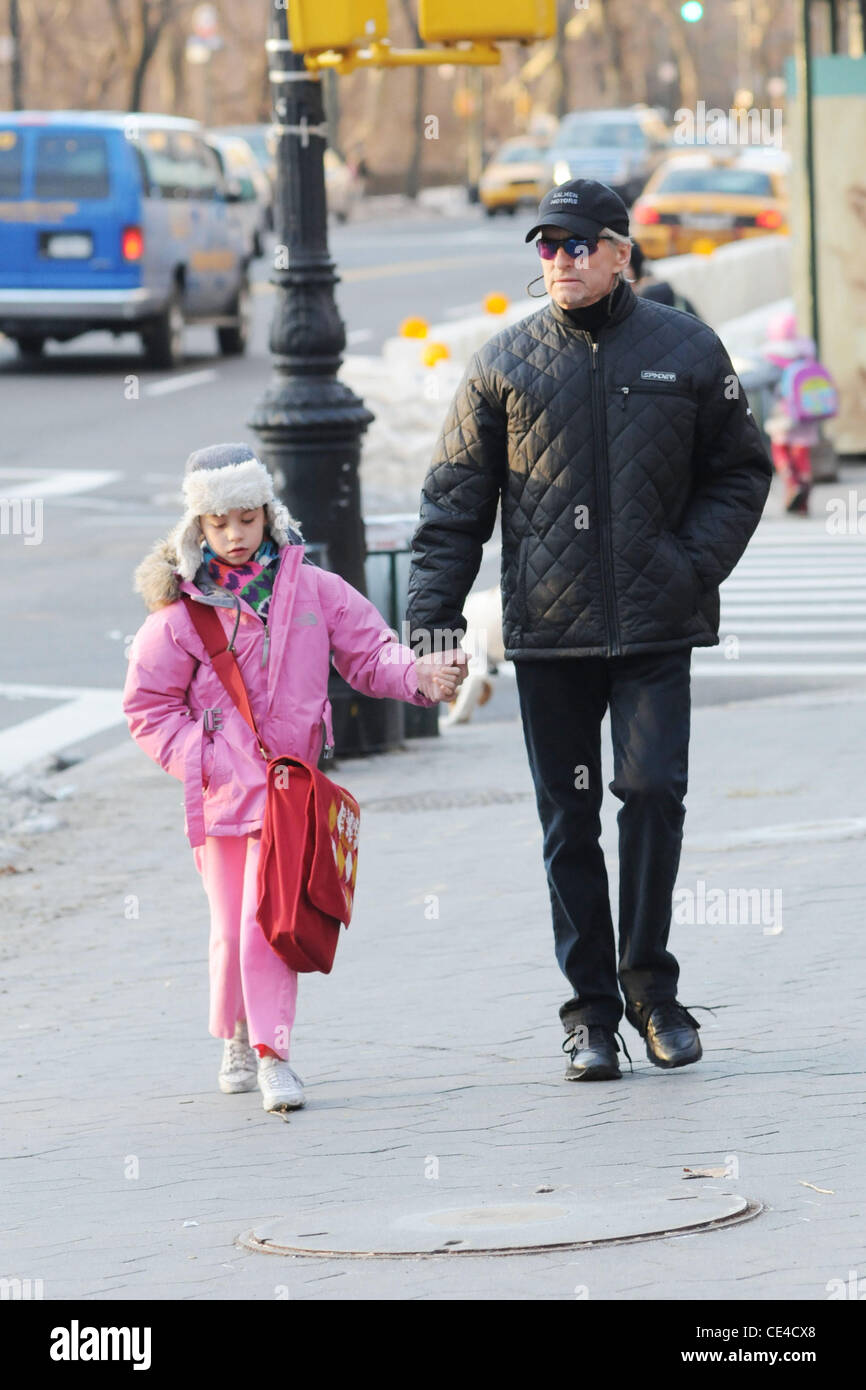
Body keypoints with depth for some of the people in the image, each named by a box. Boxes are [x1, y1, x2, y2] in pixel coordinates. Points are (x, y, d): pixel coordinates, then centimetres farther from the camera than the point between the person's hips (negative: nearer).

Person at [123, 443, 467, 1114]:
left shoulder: (312, 589, 3)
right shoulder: (180, 610, 0)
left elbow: (368, 652, 5)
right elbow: (148, 705, 4)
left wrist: (418, 673, -16)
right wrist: (201, 759, -7)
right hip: (218, 792, 0)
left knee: (269, 919, -12)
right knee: (231, 927, 5)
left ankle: (273, 1052, -7)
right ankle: (238, 1041, 28)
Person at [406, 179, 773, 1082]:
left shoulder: (686, 352, 5)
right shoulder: (506, 364, 5)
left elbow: (739, 472, 12)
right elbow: (456, 500, 7)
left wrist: (695, 563, -3)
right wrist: (432, 619, -1)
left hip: (655, 630, -1)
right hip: (546, 634, 1)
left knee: (653, 789, -11)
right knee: (569, 821, 4)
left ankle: (648, 983, 5)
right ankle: (592, 1011, 11)